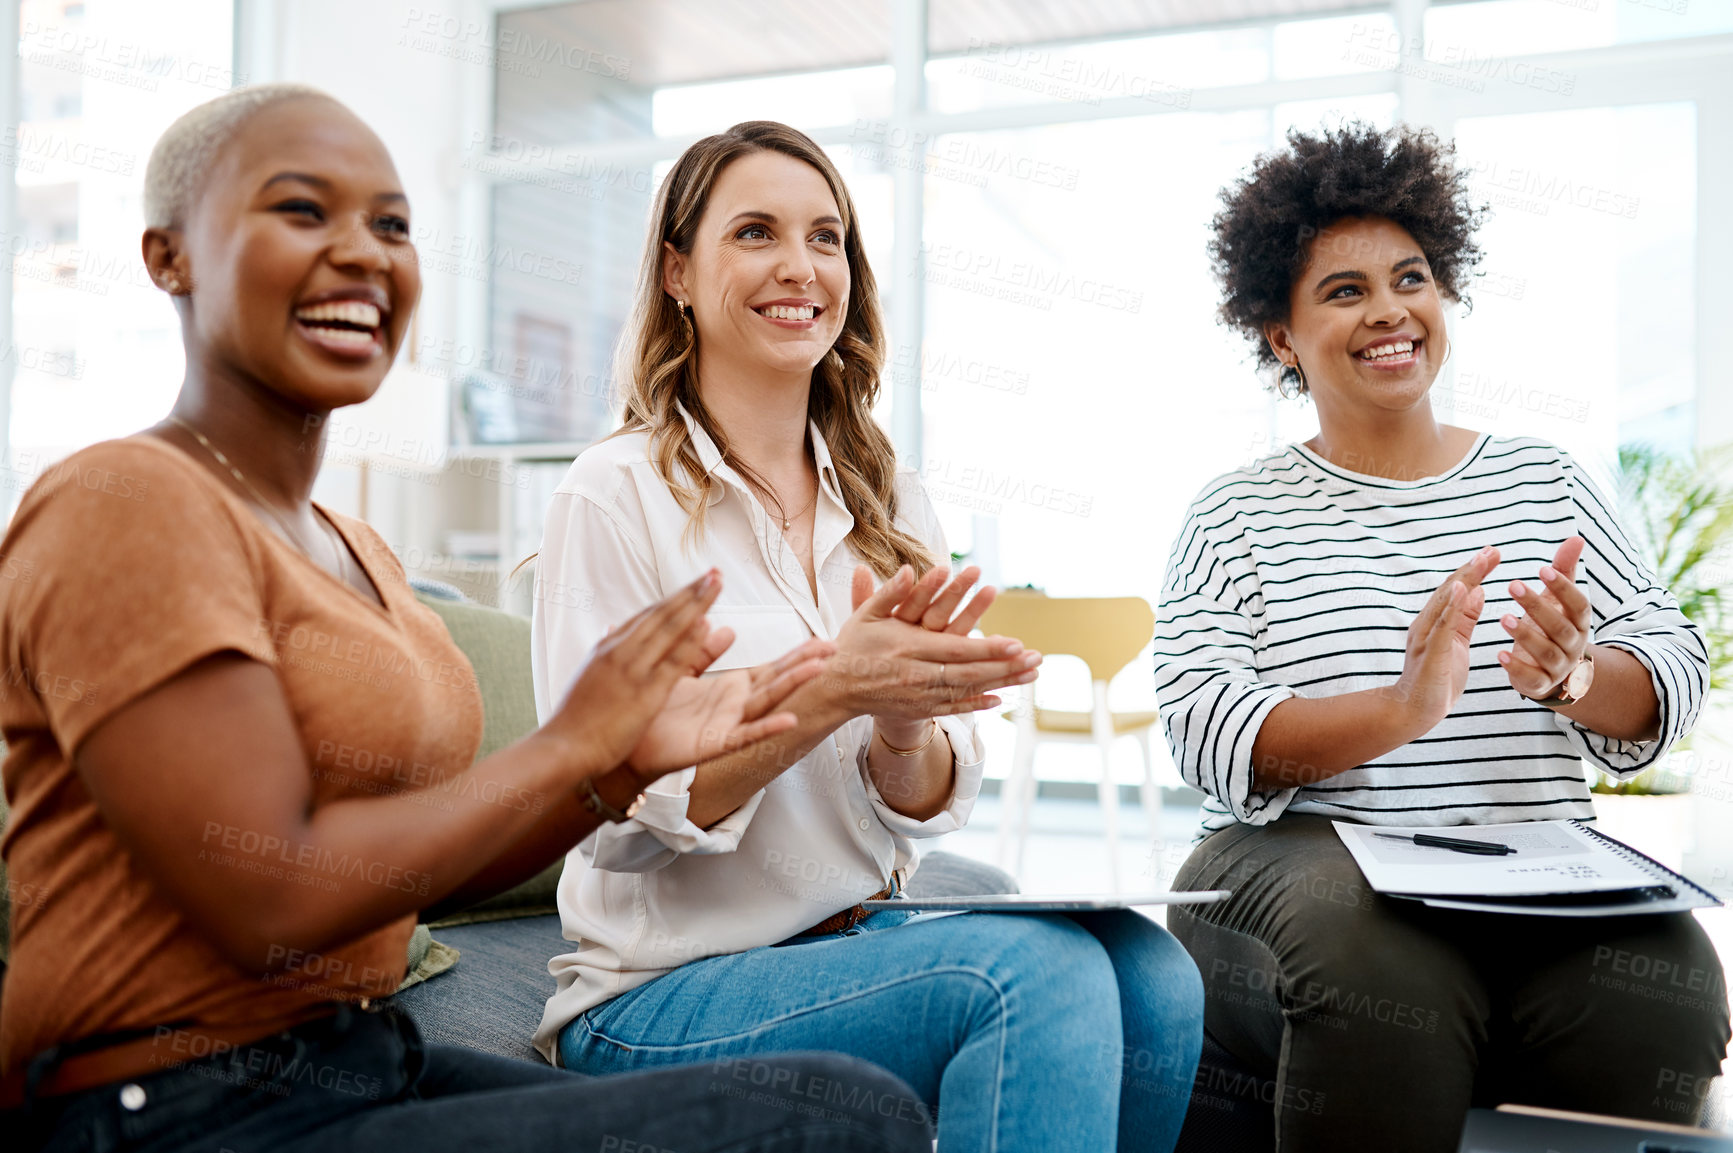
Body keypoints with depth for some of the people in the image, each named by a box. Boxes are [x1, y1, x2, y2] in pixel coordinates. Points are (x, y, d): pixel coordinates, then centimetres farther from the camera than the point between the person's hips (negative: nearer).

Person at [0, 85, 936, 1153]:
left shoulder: (360, 552, 13)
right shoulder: (126, 505, -13)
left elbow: (416, 870, 12)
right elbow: (271, 898, -20)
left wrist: (630, 758, 0)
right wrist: (571, 741, -12)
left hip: (374, 1058, 8)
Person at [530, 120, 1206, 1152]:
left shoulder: (893, 502, 7)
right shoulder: (617, 497, -9)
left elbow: (927, 806, 5)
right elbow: (614, 814, -14)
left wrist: (906, 726, -18)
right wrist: (830, 691, -26)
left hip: (871, 941, 5)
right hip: (664, 992, -5)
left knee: (1150, 974, -23)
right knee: (1042, 970, -30)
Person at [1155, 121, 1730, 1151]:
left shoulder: (1543, 479, 16)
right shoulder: (1236, 515, 6)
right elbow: (1208, 737, -7)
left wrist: (1572, 677, -16)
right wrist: (1401, 710, -25)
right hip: (1311, 861, -2)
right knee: (1384, 975, -35)